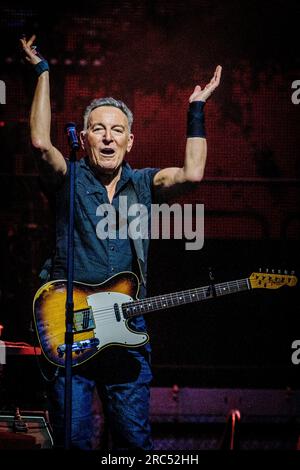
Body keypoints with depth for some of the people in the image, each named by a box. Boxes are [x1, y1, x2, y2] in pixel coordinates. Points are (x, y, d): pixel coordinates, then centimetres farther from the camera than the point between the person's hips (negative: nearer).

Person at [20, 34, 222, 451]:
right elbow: (41, 142, -17)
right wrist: (42, 71, -14)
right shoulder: (70, 179, 1)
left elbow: (192, 172, -5)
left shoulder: (142, 183, 10)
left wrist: (196, 109, -3)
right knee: (73, 439, 0)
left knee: (135, 439, 6)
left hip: (127, 329, 3)